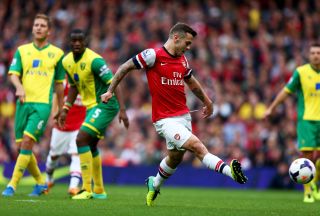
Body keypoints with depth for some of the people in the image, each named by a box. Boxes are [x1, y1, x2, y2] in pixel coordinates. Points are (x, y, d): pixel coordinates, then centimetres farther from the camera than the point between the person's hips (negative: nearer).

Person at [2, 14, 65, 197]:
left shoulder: (57, 53, 8)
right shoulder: (22, 50, 12)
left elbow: (59, 83, 14)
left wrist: (61, 109, 15)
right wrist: (19, 87, -20)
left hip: (43, 104, -3)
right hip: (24, 102, 3)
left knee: (27, 142, -17)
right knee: (22, 146, 3)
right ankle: (41, 183, 22)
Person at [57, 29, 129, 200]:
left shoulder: (94, 60, -21)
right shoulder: (67, 62, 4)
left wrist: (122, 109, -28)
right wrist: (65, 109, 13)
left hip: (105, 105, -9)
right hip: (91, 107, 9)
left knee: (81, 139, -19)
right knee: (91, 146, 17)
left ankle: (87, 189, -16)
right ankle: (99, 190, 31)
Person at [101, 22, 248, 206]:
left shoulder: (182, 60, 9)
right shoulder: (153, 55, -12)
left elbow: (191, 81, 28)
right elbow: (125, 68, -4)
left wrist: (207, 101, 34)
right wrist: (110, 91, -4)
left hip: (184, 116, 8)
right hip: (165, 119, -8)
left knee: (176, 157, 17)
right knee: (196, 145, -22)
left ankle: (154, 185, 42)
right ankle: (230, 171, -35)